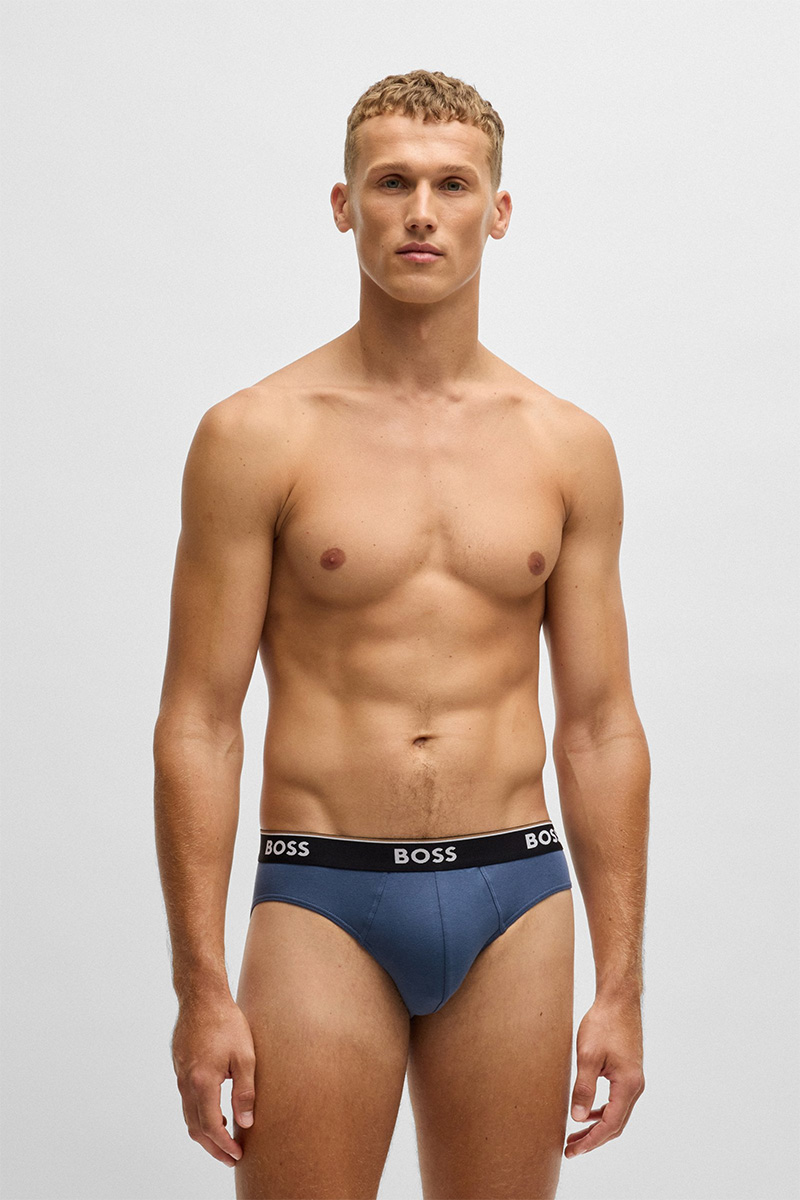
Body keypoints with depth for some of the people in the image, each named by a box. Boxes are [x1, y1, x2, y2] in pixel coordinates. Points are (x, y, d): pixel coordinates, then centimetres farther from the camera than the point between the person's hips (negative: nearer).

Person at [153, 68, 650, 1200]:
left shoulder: (568, 448, 7)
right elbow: (197, 722, -3)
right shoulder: (256, 436, -2)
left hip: (516, 900, 3)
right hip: (324, 904, -2)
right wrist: (202, 988, -8)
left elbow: (600, 727, 8)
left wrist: (623, 986, 6)